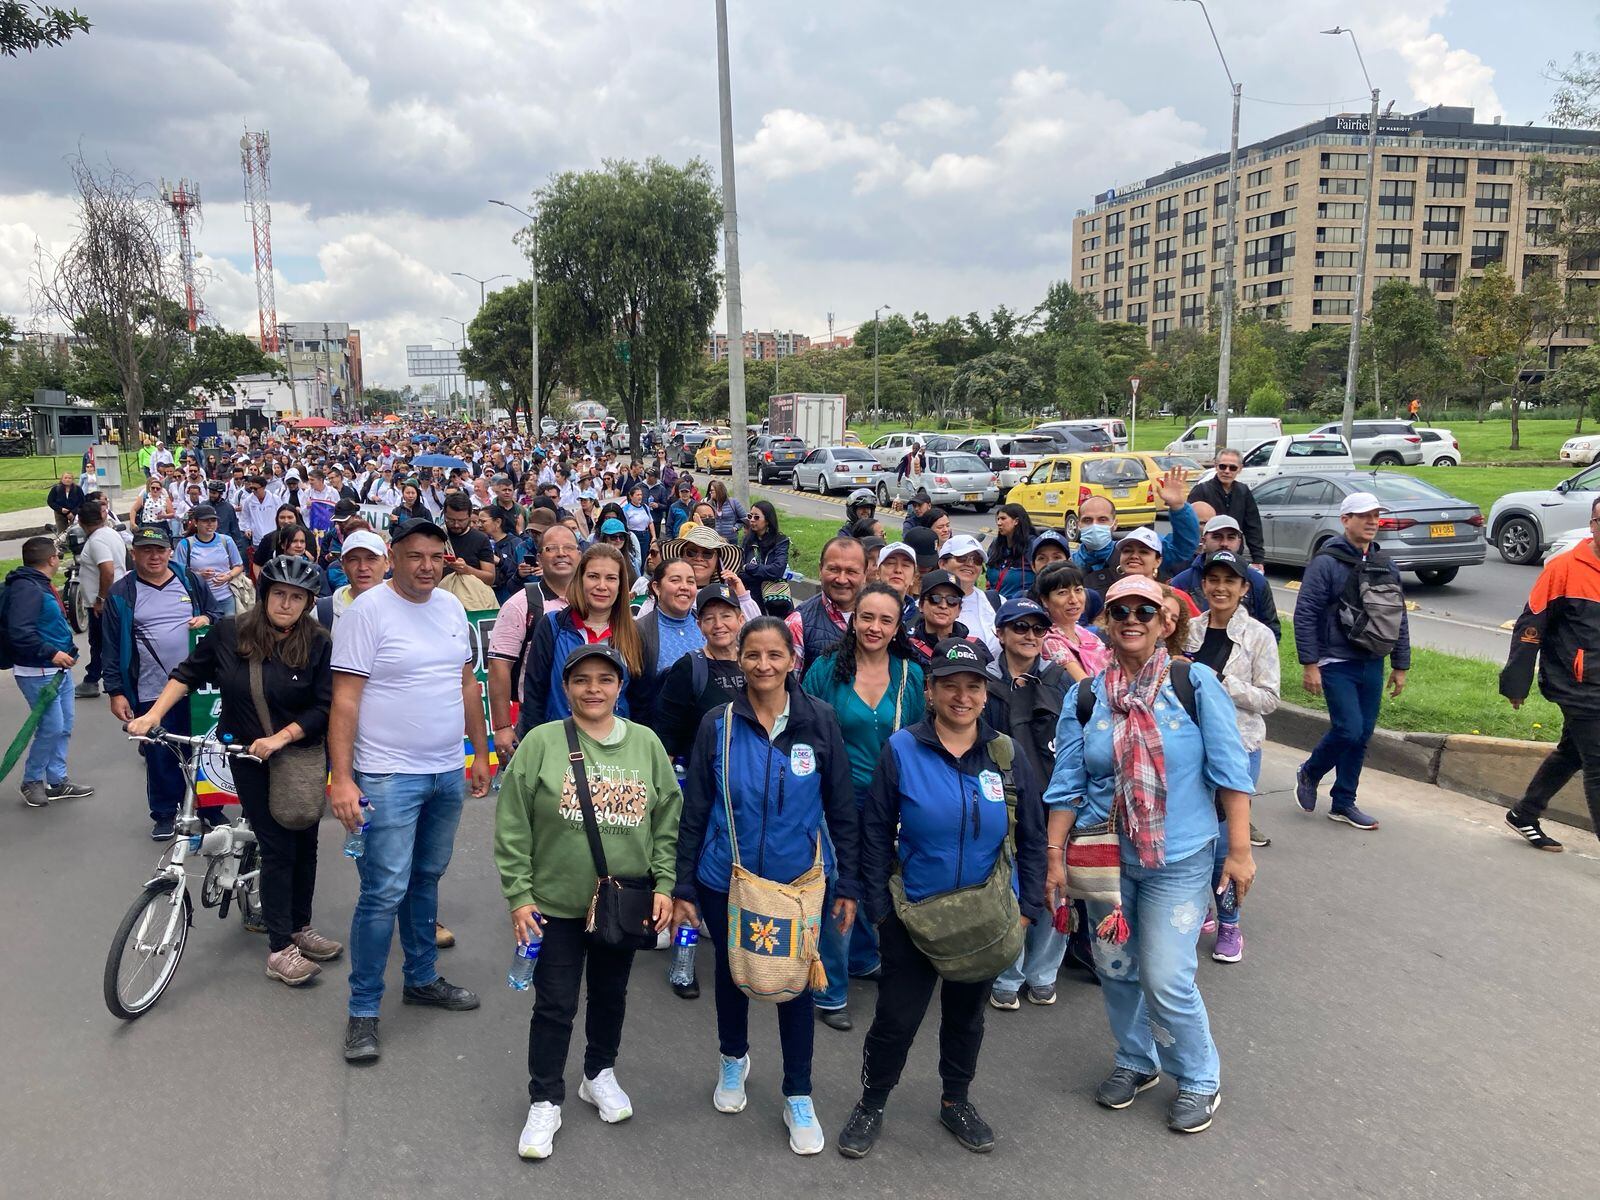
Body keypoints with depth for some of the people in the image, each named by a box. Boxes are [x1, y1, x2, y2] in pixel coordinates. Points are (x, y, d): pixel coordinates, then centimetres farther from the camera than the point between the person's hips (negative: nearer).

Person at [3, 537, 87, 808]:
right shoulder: (26, 587, -18)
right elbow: (19, 632, -27)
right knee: (51, 728, -6)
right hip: (37, 672, -10)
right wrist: (51, 653, -23)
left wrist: (68, 649, 12)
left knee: (64, 725, 13)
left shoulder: (41, 584, 12)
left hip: (59, 669, 10)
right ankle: (32, 781, 12)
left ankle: (57, 781, 22)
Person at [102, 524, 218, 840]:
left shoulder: (191, 582, 5)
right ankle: (164, 813, 22)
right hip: (151, 693, -1)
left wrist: (207, 620, -8)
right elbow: (112, 648, 1)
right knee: (160, 756, 6)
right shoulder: (121, 594, 1)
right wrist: (115, 692, -3)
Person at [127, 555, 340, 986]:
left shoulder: (318, 644, -12)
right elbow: (190, 673, 6)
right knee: (277, 849, -3)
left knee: (304, 845, 11)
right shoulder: (229, 632, -8)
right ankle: (279, 949, 6)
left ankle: (300, 928, 30)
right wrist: (153, 714, -1)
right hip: (250, 760, -1)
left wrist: (280, 738, -22)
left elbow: (324, 707, -13)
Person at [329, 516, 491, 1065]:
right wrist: (342, 777, -19)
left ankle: (423, 979, 34)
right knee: (384, 893, -5)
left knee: (426, 880, 18)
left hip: (447, 773, 6)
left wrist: (480, 752, 15)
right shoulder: (367, 611, -11)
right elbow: (345, 699, -14)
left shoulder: (451, 606, 8)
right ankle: (363, 1010, 8)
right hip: (389, 776, -6)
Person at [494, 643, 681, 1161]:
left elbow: (668, 821, 3)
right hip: (556, 904, -2)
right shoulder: (541, 743, -11)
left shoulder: (646, 744, -3)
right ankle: (545, 1103, 23)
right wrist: (519, 895, -9)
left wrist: (664, 885, -2)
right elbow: (512, 827, -7)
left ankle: (600, 1075, 41)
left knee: (610, 993, 19)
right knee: (555, 1004, 6)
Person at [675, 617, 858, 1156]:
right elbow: (694, 811, -2)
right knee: (730, 973, 20)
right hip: (726, 882, 1)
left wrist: (849, 885, -2)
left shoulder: (819, 721, -8)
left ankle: (798, 1096, 29)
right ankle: (734, 1058, 48)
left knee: (795, 982, 9)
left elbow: (841, 809, -2)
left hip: (800, 882, -1)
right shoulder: (718, 724, -7)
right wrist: (683, 887, -1)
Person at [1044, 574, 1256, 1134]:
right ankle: (1135, 1061, 39)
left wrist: (1239, 850, -8)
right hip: (1105, 857, 3)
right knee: (1116, 969, 13)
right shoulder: (1084, 696, 0)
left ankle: (1199, 1079, 22)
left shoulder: (1195, 683, -7)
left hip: (1179, 859, -3)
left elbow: (1230, 771, -6)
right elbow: (1066, 785, 2)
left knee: (1166, 979, -5)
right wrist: (1055, 856, 0)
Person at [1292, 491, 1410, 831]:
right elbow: (1305, 615, -12)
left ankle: (1344, 803, 19)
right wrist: (1309, 664, -15)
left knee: (1362, 735, 8)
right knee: (1348, 730, -12)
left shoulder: (1385, 565, 10)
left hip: (1372, 665, 6)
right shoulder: (1326, 563, -10)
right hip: (1336, 664, -6)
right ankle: (1308, 774, 14)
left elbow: (1399, 618, 16)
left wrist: (1400, 665, 13)